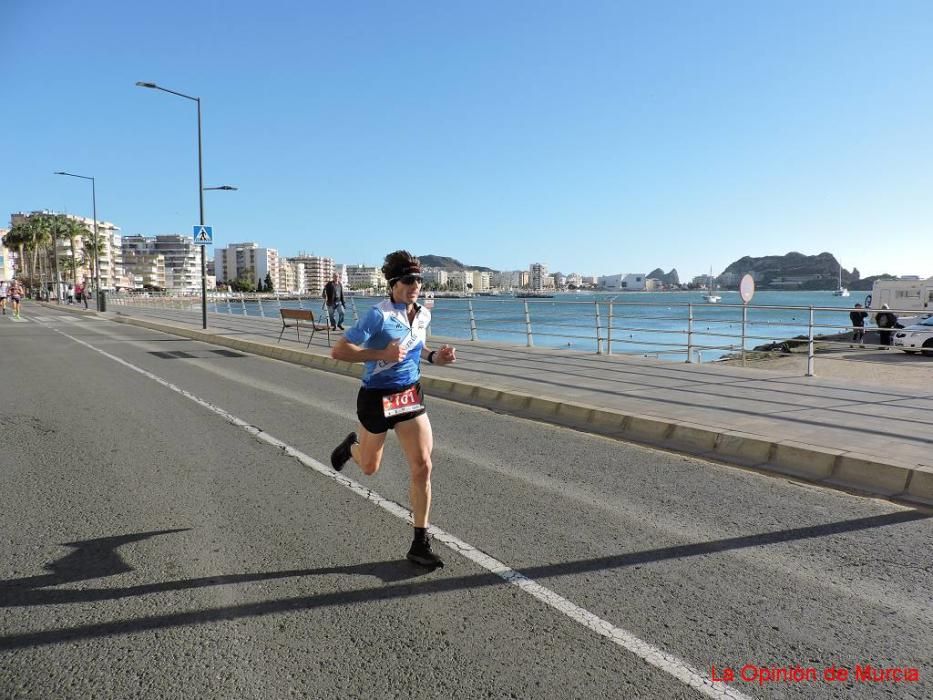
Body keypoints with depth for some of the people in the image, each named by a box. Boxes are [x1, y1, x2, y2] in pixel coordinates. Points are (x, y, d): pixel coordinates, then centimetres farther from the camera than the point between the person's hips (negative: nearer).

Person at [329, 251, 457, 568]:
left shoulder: (423, 315, 1)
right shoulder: (379, 315, -19)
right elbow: (338, 351, -20)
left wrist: (434, 356, 1)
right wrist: (382, 354, -28)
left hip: (411, 396, 5)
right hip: (377, 397, -4)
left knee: (422, 466, -5)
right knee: (370, 467, 16)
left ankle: (420, 544, 7)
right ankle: (352, 445, 55)